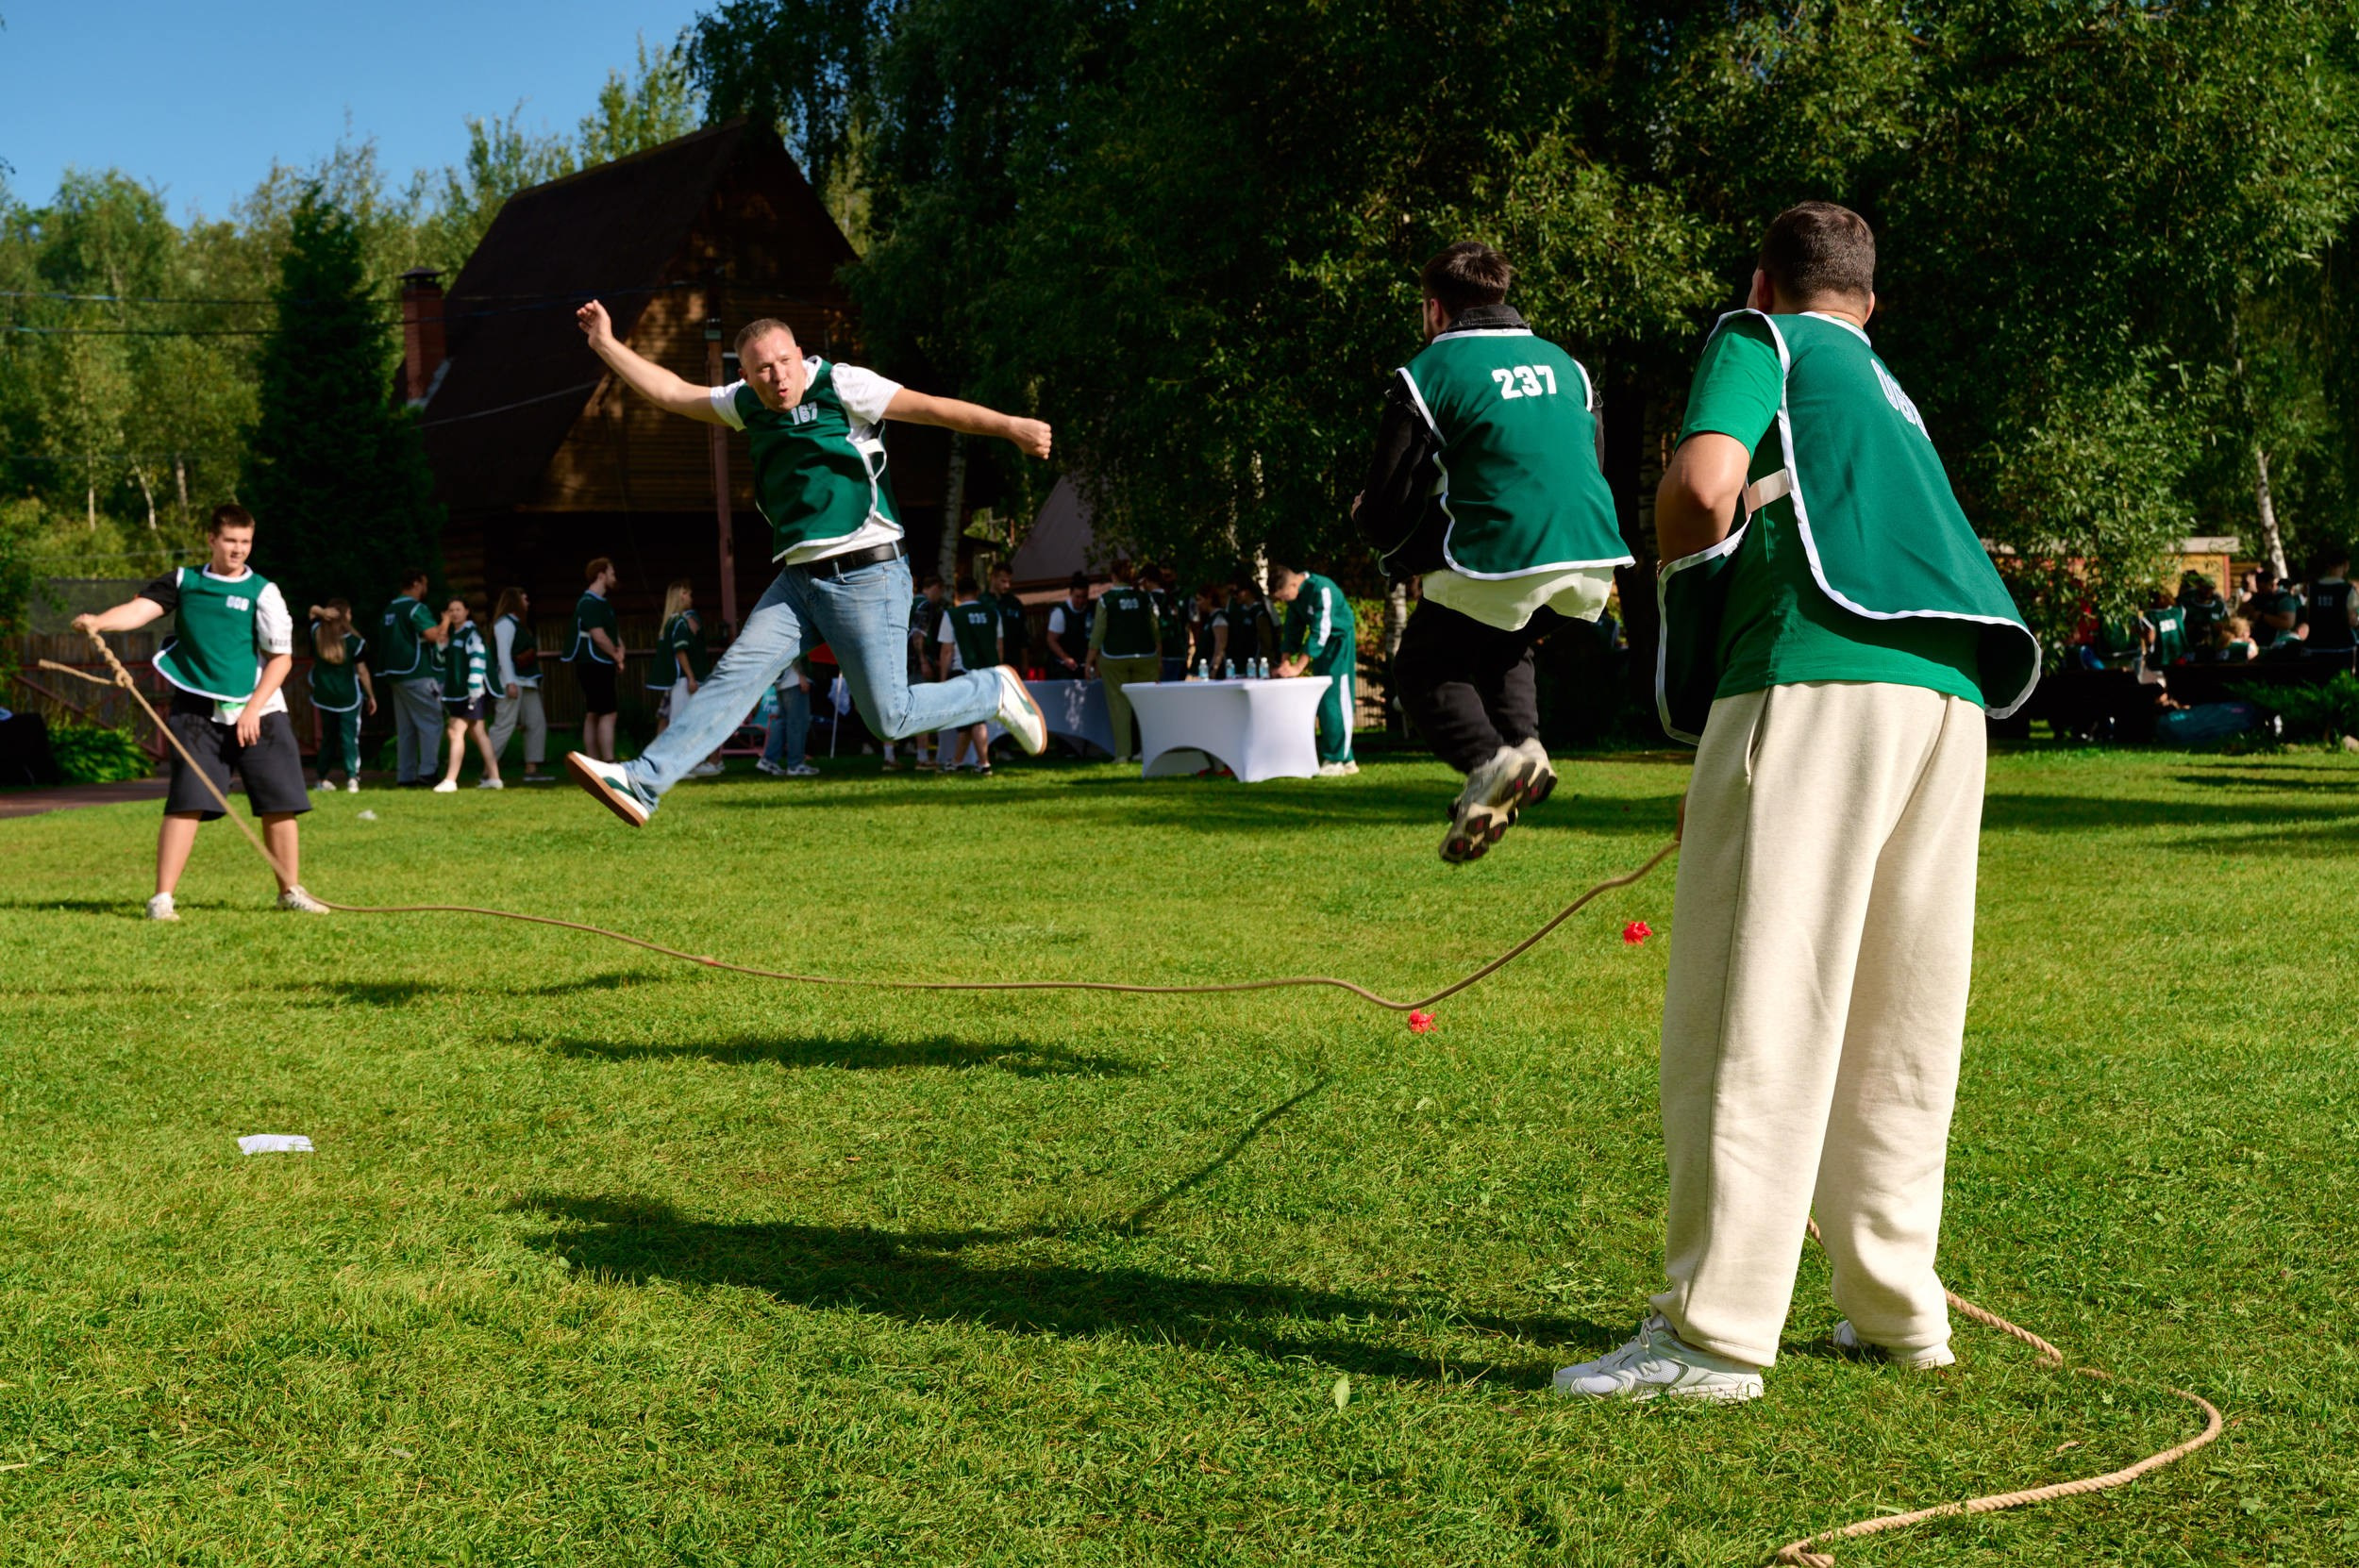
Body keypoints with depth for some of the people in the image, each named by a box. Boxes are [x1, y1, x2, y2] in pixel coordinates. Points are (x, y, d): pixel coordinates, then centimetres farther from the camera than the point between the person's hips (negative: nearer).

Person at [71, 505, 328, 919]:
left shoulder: (262, 591, 1)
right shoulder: (183, 582, 6)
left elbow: (281, 657, -1)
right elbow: (142, 608, -9)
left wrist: (253, 708, -10)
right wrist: (99, 621, -29)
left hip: (257, 711, 0)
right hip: (197, 712, 0)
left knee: (279, 803, 2)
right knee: (186, 803, -8)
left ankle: (290, 891, 17)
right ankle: (162, 897, -4)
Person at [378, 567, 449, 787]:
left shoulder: (390, 609, 16)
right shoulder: (416, 608, -12)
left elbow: (382, 641, 26)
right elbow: (433, 634, -25)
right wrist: (445, 621, -5)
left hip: (396, 675, 9)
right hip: (418, 676, -9)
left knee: (405, 729, 10)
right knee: (432, 723, -4)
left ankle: (405, 776, 9)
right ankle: (426, 772, -11)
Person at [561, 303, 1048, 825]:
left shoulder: (841, 385, -7)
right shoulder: (748, 404, 12)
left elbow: (931, 407, -12)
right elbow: (672, 393, 22)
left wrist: (1009, 425, -21)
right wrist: (605, 344, 20)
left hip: (865, 575, -6)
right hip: (798, 579, 6)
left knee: (889, 718, -5)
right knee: (736, 674, -5)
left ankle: (996, 691, 18)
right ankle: (642, 783, -9)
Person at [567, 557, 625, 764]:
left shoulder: (601, 603, 18)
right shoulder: (589, 603, -13)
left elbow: (613, 630, 20)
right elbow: (599, 637, -19)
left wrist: (620, 650, 0)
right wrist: (616, 656, -5)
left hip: (599, 666, 10)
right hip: (595, 666, -10)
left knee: (593, 715, 8)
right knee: (607, 714, -14)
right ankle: (610, 764, -18)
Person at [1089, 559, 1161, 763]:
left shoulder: (1106, 599, -4)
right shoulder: (1144, 597, 4)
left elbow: (1098, 632, -4)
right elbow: (1155, 630, 8)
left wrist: (1091, 661, 3)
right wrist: (1159, 658, 17)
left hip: (1114, 658, -2)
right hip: (1145, 656, 2)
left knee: (1118, 704, 1)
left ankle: (1123, 752, -2)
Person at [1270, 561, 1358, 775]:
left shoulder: (1322, 589, -26)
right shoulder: (1293, 595, 0)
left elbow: (1321, 631, -28)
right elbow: (1293, 629, 7)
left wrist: (1298, 667, -29)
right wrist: (1285, 661, -5)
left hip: (1339, 642, -8)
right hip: (1320, 646, 8)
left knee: (1334, 702, -12)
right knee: (1322, 704, 7)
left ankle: (1337, 761, -10)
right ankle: (1345, 759, 11)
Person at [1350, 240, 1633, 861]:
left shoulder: (1427, 374, 2)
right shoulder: (1564, 363, 20)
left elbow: (1386, 515, 0)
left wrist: (1367, 516, 25)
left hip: (1498, 565, -6)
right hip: (1592, 567, 6)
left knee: (1422, 668, 14)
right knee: (1503, 648, 32)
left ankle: (1488, 760, -12)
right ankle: (1521, 738, 8)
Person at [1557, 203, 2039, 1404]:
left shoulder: (1759, 338, 12)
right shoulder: (1886, 388, 33)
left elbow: (1704, 487, -6)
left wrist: (1686, 611, 13)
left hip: (1820, 676, -7)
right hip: (1953, 689, 8)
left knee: (1754, 1011, -8)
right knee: (1895, 1023, 13)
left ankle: (1715, 1332, -9)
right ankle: (1894, 1306, 19)